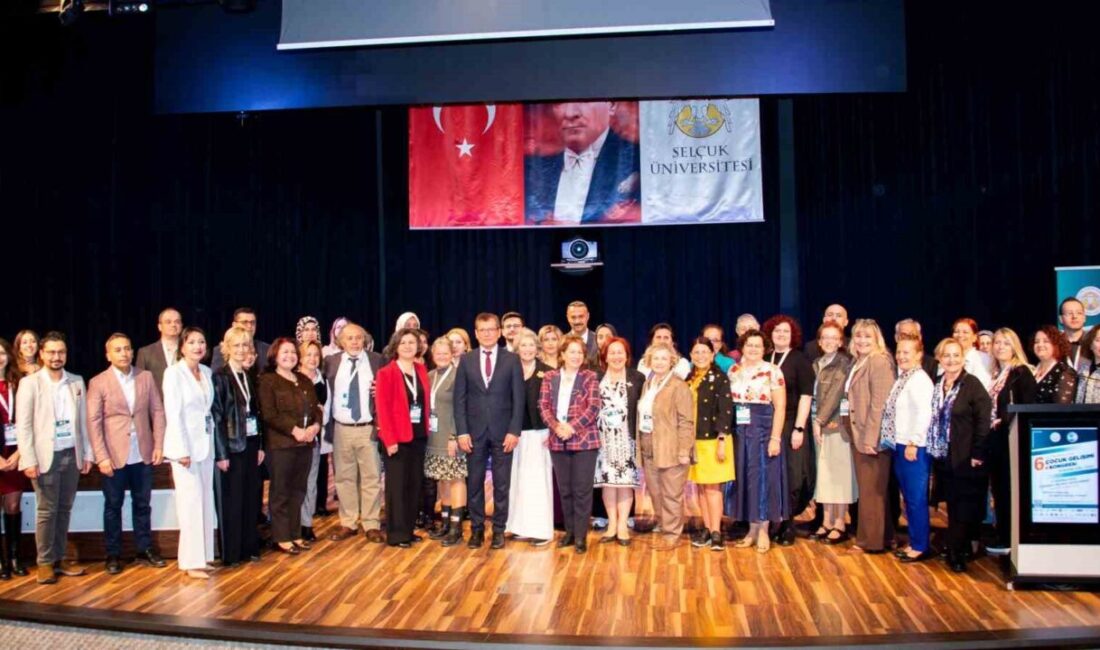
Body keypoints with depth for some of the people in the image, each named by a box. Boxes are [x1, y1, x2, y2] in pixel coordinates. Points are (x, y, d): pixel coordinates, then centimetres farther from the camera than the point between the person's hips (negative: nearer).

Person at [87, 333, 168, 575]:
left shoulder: (146, 377, 5)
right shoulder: (98, 382, -4)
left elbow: (158, 412, 6)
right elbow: (94, 422, -7)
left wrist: (159, 445, -1)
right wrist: (102, 457, -12)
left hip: (143, 454, 3)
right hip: (114, 456, -2)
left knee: (142, 504, 11)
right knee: (113, 506, 8)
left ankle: (145, 550, 22)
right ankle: (113, 555, 19)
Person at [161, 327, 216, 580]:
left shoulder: (207, 372, 10)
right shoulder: (174, 373, -8)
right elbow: (173, 413, -12)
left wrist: (213, 440, 5)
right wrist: (182, 450, -15)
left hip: (206, 443, 6)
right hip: (185, 444, -6)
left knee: (206, 500, 9)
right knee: (191, 502, -5)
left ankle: (203, 556, 17)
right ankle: (191, 561, 3)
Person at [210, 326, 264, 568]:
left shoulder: (250, 376, 9)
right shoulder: (220, 377, -9)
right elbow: (216, 417, -11)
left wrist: (260, 445, 8)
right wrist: (221, 453, -14)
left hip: (251, 443, 6)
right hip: (231, 445, -6)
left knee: (251, 497, 10)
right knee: (231, 500, 2)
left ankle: (249, 547, 21)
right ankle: (230, 553, 12)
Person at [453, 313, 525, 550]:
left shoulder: (512, 360, 1)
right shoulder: (466, 360, 5)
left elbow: (518, 398, -1)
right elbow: (459, 399, 3)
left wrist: (514, 431, -9)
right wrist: (462, 431, -5)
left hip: (503, 431, -1)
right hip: (475, 431, 1)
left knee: (501, 484, 5)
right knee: (474, 483, 6)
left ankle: (499, 530, 15)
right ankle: (477, 529, 17)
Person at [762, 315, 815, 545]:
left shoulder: (800, 360, -1)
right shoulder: (765, 360, 8)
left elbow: (806, 396, -7)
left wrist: (799, 428, -14)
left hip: (791, 425, -3)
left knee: (790, 475, 3)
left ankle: (787, 524, 14)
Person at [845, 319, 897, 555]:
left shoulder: (879, 362, -14)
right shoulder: (858, 362, 13)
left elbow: (879, 403, -20)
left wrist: (870, 438, -21)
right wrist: (858, 435, 11)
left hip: (872, 436, -9)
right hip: (860, 435, 9)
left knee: (871, 490, 1)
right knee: (868, 489, 15)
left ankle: (871, 541, 11)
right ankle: (883, 536, 27)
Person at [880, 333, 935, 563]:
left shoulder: (919, 379, -13)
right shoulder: (901, 379, 14)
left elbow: (924, 413, -21)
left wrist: (914, 443, -21)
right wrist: (890, 441, 9)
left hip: (914, 448, -9)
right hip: (900, 445, 9)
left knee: (916, 499, 0)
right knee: (909, 498, 15)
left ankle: (921, 547, 10)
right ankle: (913, 542, 25)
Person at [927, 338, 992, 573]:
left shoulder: (972, 384, -9)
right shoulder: (937, 385, 8)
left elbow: (983, 420, -13)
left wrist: (977, 454, -15)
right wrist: (934, 449, 6)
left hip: (968, 459, -6)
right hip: (946, 457, 6)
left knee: (965, 508, 0)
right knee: (953, 507, 12)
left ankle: (957, 553, 8)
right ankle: (957, 551, 22)